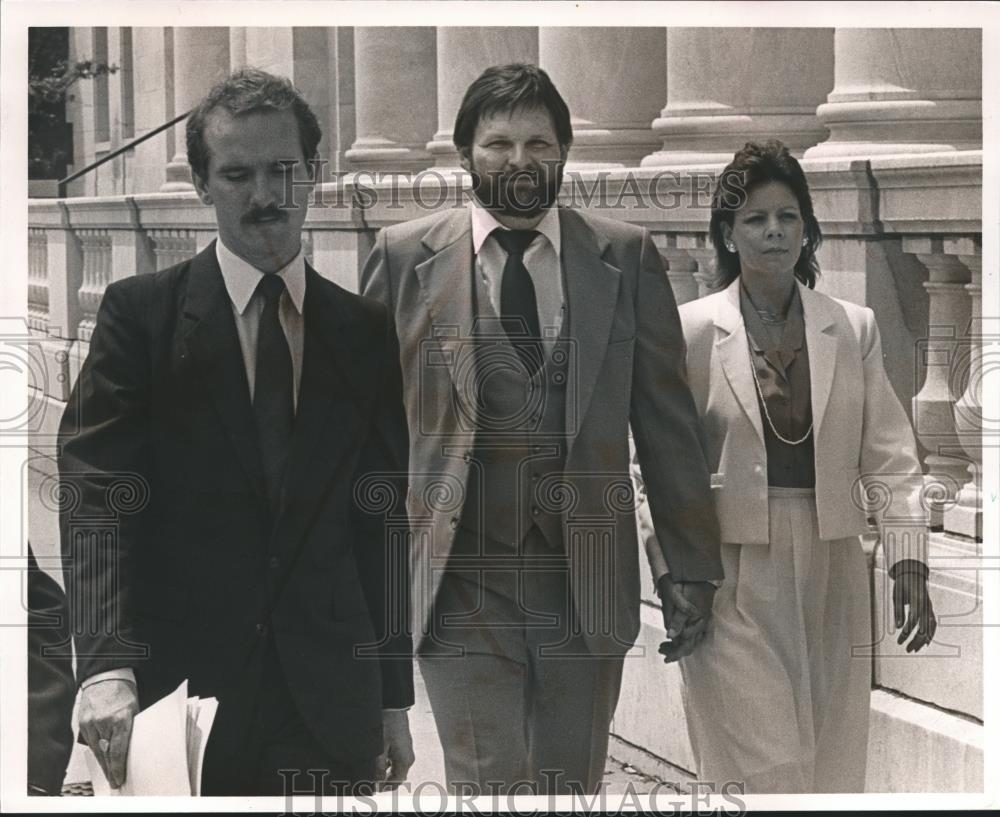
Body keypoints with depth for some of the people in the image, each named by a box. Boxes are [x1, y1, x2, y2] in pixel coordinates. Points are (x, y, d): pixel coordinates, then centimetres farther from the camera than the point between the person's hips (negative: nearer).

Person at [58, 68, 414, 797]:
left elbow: (383, 521, 11)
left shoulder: (367, 334, 9)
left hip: (329, 702, 2)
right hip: (181, 681, -2)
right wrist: (107, 666, -22)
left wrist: (395, 695, 9)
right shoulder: (140, 313, 0)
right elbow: (96, 493, -9)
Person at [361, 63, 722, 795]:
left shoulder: (626, 258, 5)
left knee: (573, 786, 9)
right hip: (463, 587, -1)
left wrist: (691, 566, 6)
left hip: (587, 579, 2)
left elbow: (668, 424, 7)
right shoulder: (405, 257, 3)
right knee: (489, 787, -8)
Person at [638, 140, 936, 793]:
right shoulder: (692, 331, -1)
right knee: (765, 775, -8)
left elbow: (890, 458, 6)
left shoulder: (855, 329, 6)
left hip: (831, 578, 3)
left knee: (832, 773, 5)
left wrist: (910, 565, -3)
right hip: (733, 580, -3)